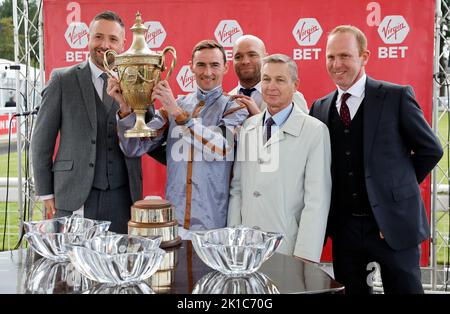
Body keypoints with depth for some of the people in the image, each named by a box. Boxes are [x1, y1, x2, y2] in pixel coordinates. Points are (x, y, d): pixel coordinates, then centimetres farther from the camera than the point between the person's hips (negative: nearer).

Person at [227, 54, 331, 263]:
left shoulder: (315, 131, -7)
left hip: (289, 249, -3)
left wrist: (305, 257, -14)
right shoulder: (247, 127, 8)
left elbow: (317, 200, -10)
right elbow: (237, 188, 10)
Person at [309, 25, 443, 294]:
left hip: (393, 223, -3)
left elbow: (430, 149, 0)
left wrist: (397, 188, 2)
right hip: (344, 227, 4)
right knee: (352, 289, 15)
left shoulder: (396, 96, -7)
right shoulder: (320, 108, 6)